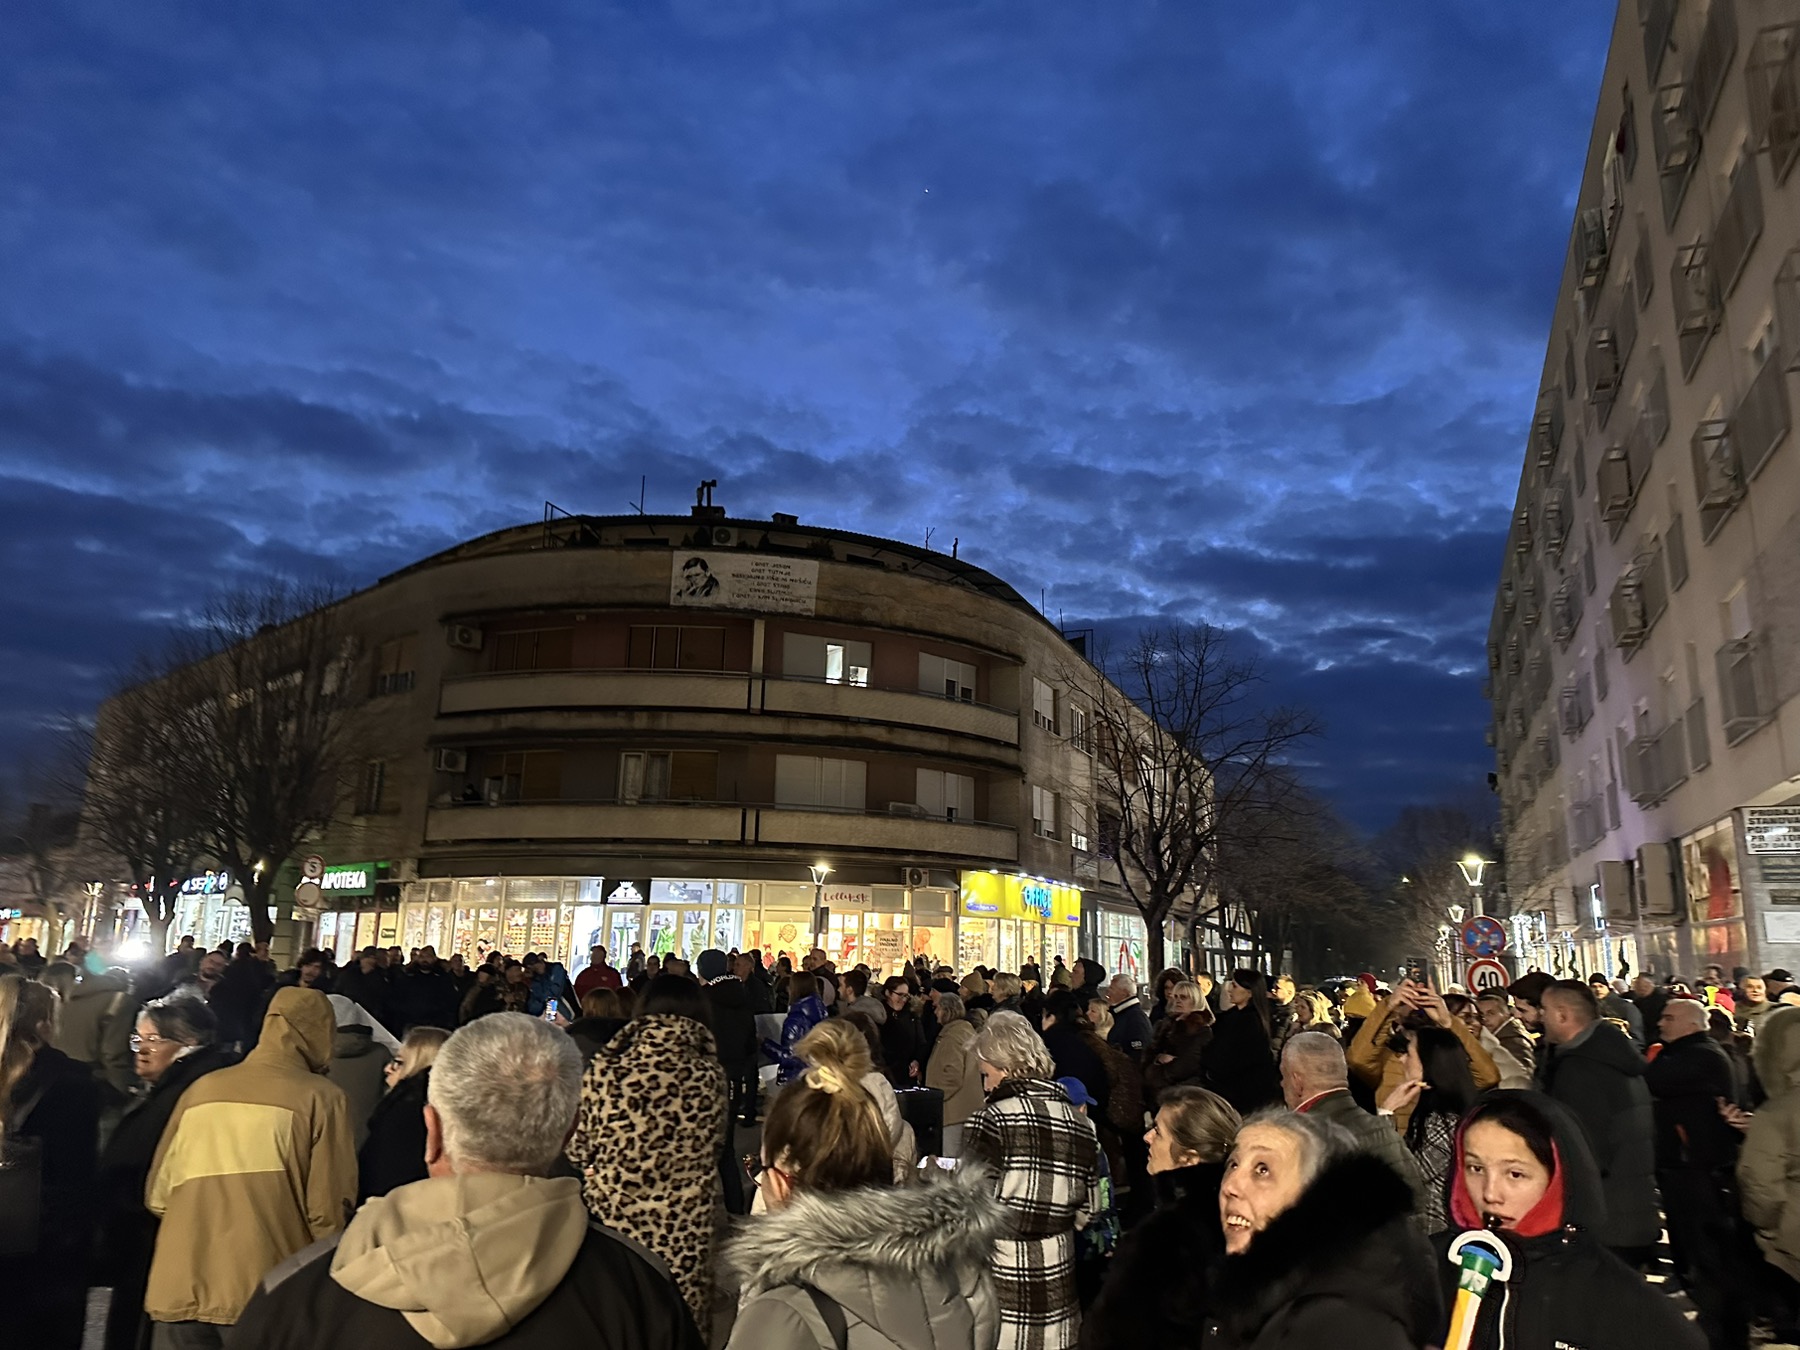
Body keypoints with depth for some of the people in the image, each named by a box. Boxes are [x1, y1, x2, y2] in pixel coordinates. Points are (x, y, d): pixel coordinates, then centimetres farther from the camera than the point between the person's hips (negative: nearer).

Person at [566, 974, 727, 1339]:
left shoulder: (605, 1072, -14)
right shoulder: (712, 1079, -11)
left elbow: (578, 1151, -2)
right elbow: (714, 1148, 3)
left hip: (614, 1224, 0)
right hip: (684, 1238, 1)